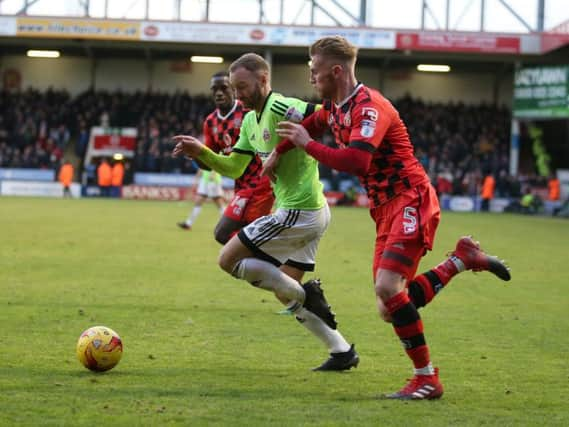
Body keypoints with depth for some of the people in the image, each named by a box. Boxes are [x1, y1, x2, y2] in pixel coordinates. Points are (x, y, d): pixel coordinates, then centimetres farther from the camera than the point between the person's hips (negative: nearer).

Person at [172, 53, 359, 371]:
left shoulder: (280, 108, -17)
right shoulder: (251, 121, 14)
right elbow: (234, 168, 19)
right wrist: (202, 153, 7)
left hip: (298, 212, -10)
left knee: (229, 259, -3)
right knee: (287, 293, 16)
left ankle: (305, 295, -1)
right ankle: (343, 351, 18)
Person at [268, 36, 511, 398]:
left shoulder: (369, 107, -18)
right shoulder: (335, 108, 12)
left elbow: (354, 161, -31)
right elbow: (312, 124, 35)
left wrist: (307, 144, -20)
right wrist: (279, 151, 23)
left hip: (411, 201, -10)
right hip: (386, 209, 10)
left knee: (388, 289, -24)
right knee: (391, 308, 1)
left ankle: (427, 379, -14)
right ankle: (462, 259, 16)